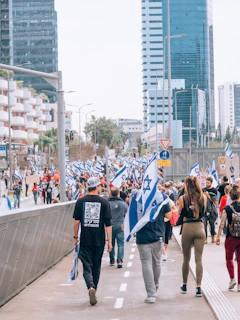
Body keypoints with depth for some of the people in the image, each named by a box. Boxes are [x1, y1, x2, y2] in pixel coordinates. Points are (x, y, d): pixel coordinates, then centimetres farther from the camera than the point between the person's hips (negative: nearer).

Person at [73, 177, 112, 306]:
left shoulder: (81, 201, -1)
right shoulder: (104, 202, -3)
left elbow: (76, 221, -1)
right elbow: (108, 223, -4)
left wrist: (75, 236, 12)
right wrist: (109, 241, -1)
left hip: (85, 240, 0)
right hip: (99, 240, 0)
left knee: (87, 266, 0)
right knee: (96, 267, 15)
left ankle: (91, 287, -24)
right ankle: (94, 289, 23)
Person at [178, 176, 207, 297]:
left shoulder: (183, 198, -6)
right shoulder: (203, 197, 0)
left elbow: (181, 214, 4)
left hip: (187, 228, -1)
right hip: (200, 228, 1)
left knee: (186, 259, 14)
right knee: (199, 259, 2)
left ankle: (184, 285, 27)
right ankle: (198, 287, -4)